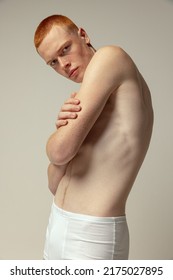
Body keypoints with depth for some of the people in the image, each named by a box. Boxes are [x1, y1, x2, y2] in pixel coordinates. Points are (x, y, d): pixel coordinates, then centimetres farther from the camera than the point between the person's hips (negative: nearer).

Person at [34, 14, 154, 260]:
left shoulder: (110, 57, -9)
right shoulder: (89, 105, 13)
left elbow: (60, 151, -19)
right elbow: (55, 185, 8)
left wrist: (57, 139, 3)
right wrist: (63, 127, -7)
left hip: (91, 234, -9)